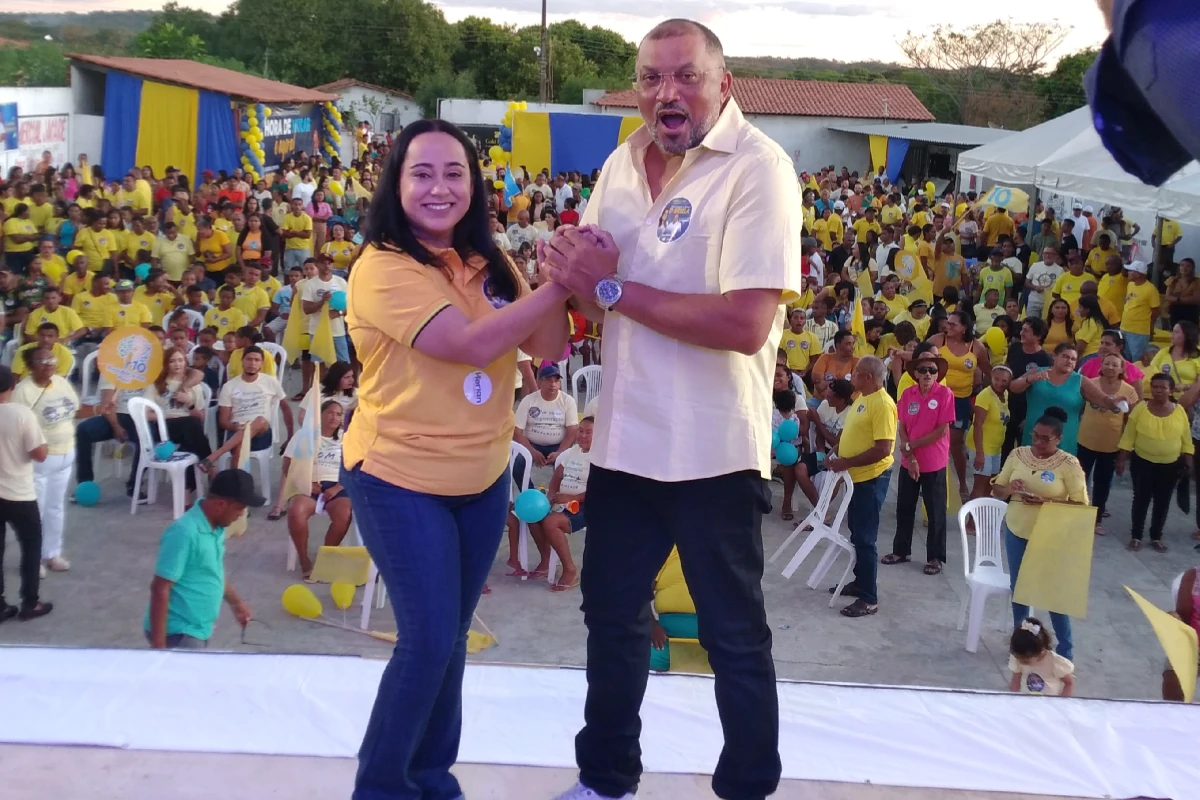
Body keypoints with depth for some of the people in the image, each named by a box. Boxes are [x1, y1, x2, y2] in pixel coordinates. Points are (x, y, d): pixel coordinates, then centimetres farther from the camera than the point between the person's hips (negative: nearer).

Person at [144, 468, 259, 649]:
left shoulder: (215, 528, 3)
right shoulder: (185, 533, -24)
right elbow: (160, 589, -23)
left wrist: (236, 602, 31)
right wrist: (158, 646, -23)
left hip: (199, 629, 9)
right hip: (179, 633, -9)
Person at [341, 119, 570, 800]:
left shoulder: (486, 262, 4)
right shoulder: (384, 268, -18)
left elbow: (547, 347, -4)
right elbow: (473, 343, -29)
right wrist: (562, 281, -27)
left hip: (483, 476, 6)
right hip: (401, 477, -6)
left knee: (451, 637, 15)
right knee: (429, 639, -6)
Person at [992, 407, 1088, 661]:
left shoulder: (1069, 464, -14)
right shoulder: (1018, 455, -2)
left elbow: (1080, 504, -13)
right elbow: (997, 489, 5)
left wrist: (1046, 502, -25)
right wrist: (1010, 489, -18)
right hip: (1016, 532, 4)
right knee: (1018, 588, 16)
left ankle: (1065, 650, 17)